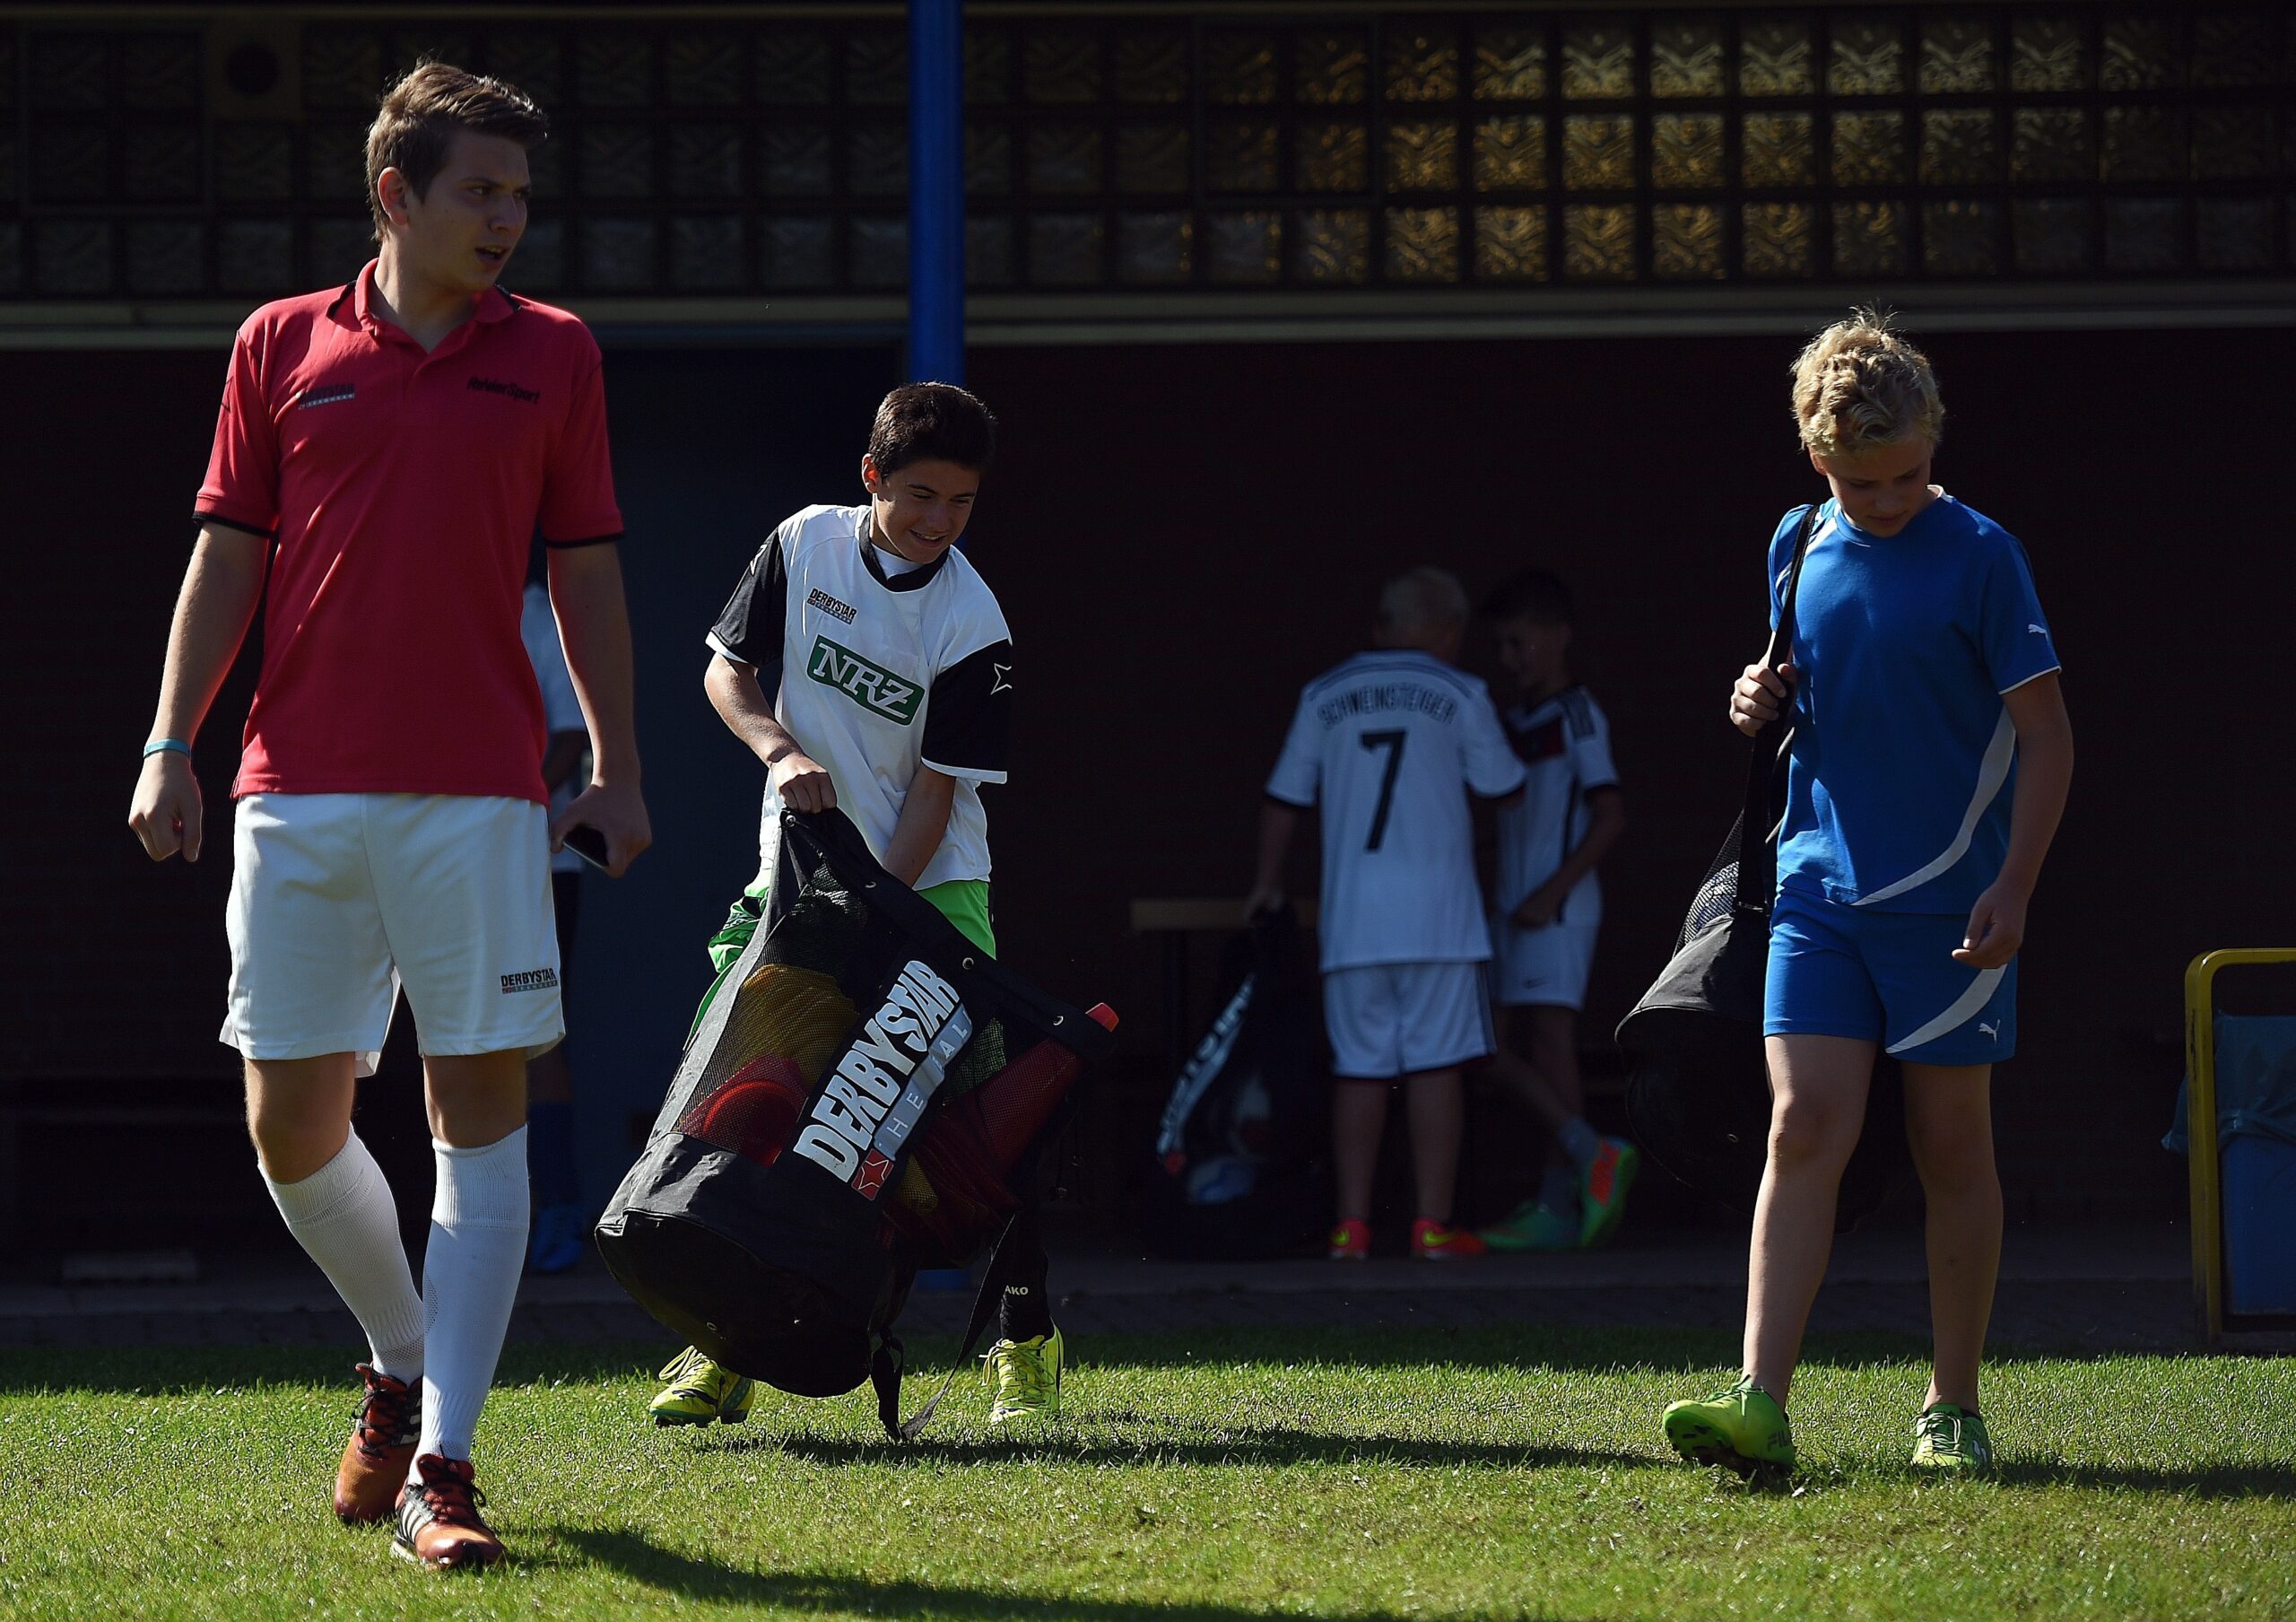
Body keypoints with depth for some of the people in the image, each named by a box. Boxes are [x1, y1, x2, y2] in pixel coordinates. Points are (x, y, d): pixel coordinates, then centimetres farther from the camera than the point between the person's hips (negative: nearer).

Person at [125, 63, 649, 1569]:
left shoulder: (553, 356, 8)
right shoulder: (283, 347, 8)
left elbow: (588, 572, 10)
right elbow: (228, 556, 9)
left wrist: (617, 768, 5)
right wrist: (170, 747, 2)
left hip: (479, 793, -1)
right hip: (298, 791, 1)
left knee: (483, 1113, -7)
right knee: (291, 1121, 2)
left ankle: (440, 1462, -6)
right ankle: (404, 1361, 27)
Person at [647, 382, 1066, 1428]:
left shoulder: (970, 624, -14)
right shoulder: (804, 545, -5)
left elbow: (936, 790, -14)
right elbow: (726, 669, 4)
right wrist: (781, 751, -16)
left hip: (927, 877, -3)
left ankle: (1026, 1341, -5)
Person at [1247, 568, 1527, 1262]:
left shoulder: (1325, 696, 10)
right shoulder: (1459, 696, 4)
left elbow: (1285, 800, 13)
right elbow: (1503, 787, 13)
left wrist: (1267, 882, 27)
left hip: (1350, 914, 2)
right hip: (1436, 912, -2)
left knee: (1359, 1069, 4)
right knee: (1435, 1065, -1)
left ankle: (1352, 1225, 1)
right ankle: (1433, 1224, -5)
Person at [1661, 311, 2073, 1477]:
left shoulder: (1978, 556, -8)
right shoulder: (1797, 548, 8)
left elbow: (2046, 734, -6)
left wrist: (2011, 890, -14)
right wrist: (1766, 703, 0)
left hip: (1946, 901, -4)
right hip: (1818, 889, 4)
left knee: (1951, 1150, 4)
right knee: (1804, 1130, -8)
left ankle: (1953, 1409, 14)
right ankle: (1761, 1405, -16)